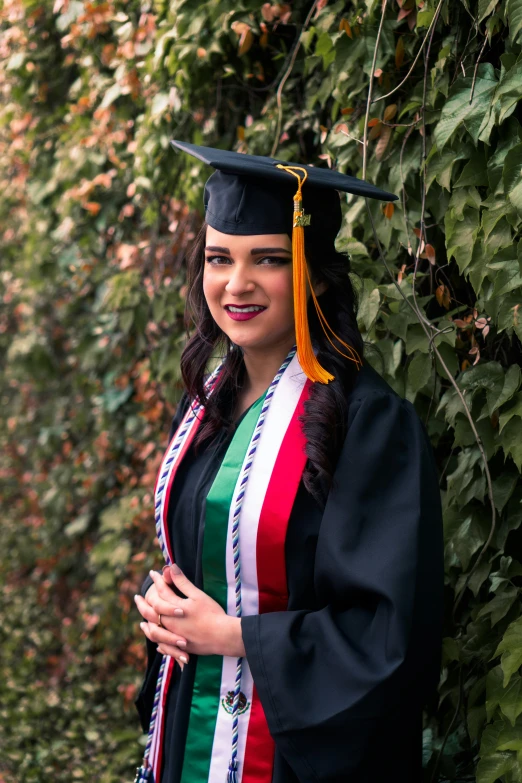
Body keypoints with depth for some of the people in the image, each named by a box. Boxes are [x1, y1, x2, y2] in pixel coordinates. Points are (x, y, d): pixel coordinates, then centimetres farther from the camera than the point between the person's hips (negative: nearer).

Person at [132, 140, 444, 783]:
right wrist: (160, 604, -4)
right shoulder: (210, 397, 4)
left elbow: (392, 634, -20)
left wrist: (230, 634, -16)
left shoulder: (370, 421, -18)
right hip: (186, 728, 6)